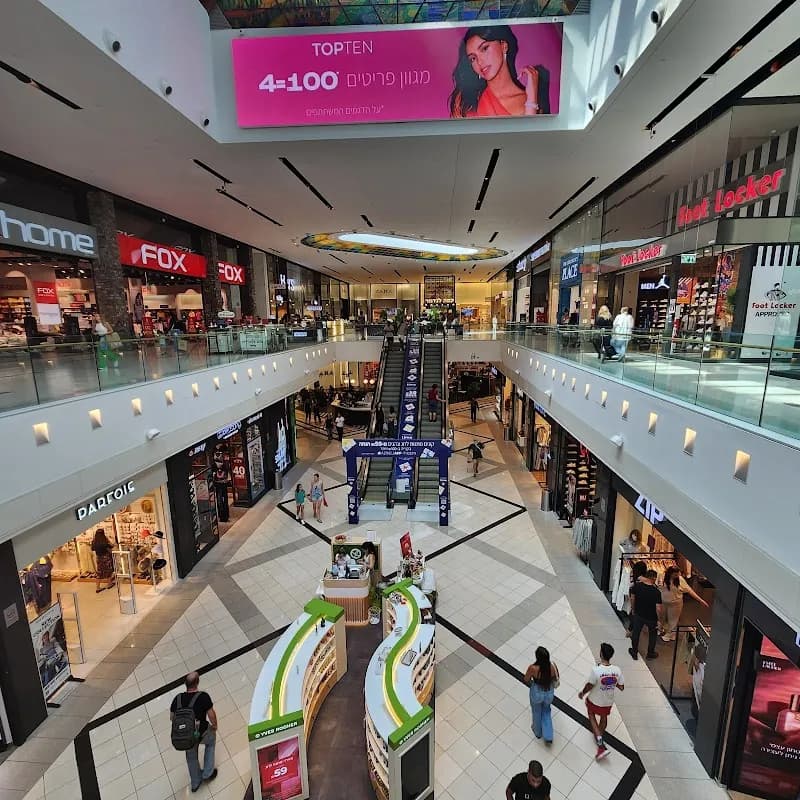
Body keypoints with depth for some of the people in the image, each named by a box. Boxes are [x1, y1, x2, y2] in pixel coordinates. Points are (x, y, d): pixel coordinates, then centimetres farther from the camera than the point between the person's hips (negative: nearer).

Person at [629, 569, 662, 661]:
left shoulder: (637, 586, -16)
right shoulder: (656, 592, -27)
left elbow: (632, 598, -2)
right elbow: (658, 608, -22)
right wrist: (659, 619, -5)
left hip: (638, 614, 3)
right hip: (651, 617, -2)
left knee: (636, 632, 20)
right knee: (653, 634, 25)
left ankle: (634, 652, 35)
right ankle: (650, 653, 42)